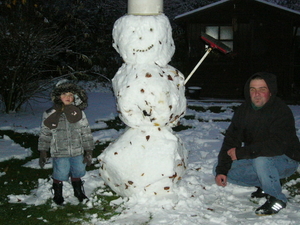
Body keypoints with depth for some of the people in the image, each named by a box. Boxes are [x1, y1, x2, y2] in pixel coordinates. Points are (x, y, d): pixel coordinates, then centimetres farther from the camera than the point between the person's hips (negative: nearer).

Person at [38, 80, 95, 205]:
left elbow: (86, 133, 3)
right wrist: (43, 153, 2)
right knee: (59, 175, 7)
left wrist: (88, 152, 1)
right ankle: (58, 195, 32)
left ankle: (79, 192, 40)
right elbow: (44, 135, 3)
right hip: (59, 153, -2)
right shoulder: (50, 115, -4)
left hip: (77, 152, 2)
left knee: (77, 174, 16)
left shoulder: (79, 113, -1)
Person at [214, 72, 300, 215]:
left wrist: (242, 152, -33)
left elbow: (277, 145, -35)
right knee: (218, 170, -5)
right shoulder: (243, 110, -4)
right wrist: (221, 170, -16)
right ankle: (263, 184, 9)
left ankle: (277, 199, -14)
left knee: (261, 159, -38)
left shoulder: (282, 111, -23)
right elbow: (230, 139, -6)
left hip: (285, 160, -7)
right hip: (255, 159, 7)